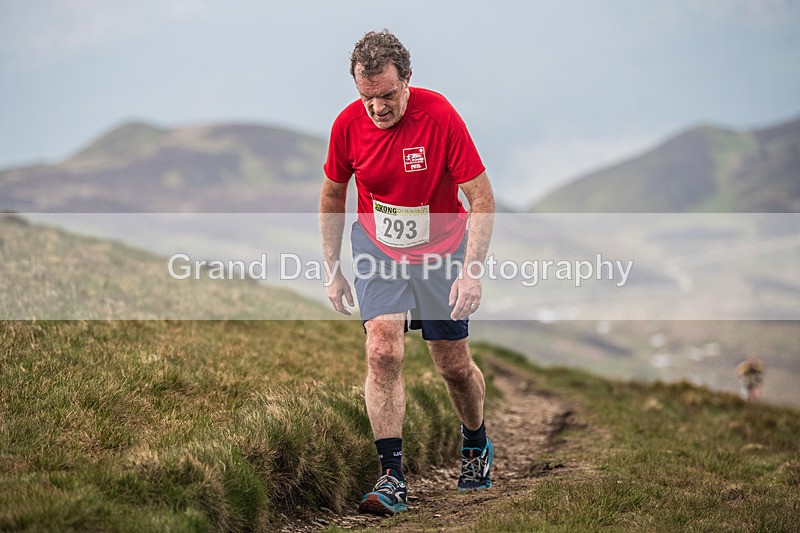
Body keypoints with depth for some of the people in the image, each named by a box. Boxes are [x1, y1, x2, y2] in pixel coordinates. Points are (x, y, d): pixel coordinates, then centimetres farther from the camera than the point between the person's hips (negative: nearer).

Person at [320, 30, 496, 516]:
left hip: (441, 252, -2)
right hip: (377, 250, 2)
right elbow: (333, 194, 5)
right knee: (383, 352, -18)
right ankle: (392, 477, -14)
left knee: (454, 365, 7)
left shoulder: (440, 116, -23)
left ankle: (477, 444, 38)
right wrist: (333, 269, 5)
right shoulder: (348, 124, -13)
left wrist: (472, 271, -26)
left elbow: (482, 199, -18)